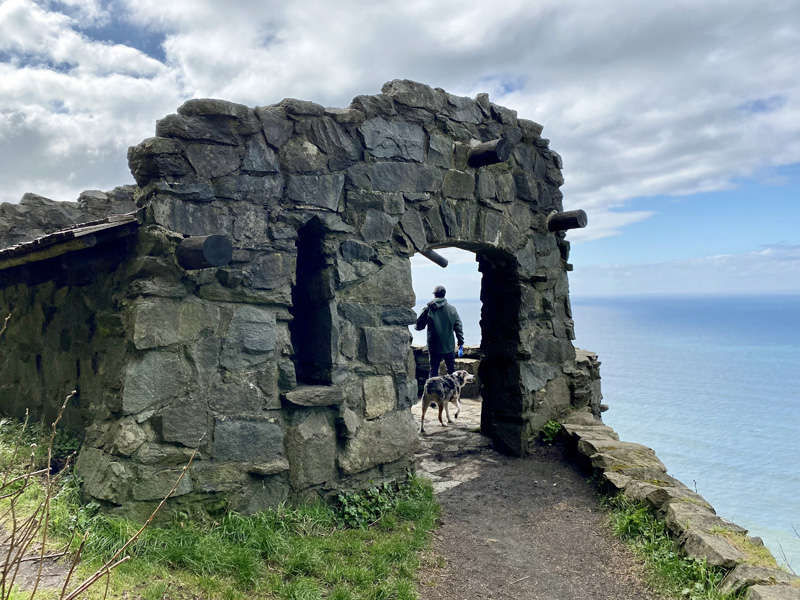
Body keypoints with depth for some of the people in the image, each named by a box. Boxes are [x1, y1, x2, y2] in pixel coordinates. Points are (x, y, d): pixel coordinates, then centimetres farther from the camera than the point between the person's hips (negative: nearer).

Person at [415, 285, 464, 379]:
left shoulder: (428, 309, -6)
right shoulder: (452, 309, 0)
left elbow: (418, 326, 0)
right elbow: (458, 327, 2)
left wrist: (415, 326, 23)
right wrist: (461, 341, 10)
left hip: (434, 346, -1)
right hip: (449, 346, 1)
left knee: (433, 369, 5)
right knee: (451, 369, 13)